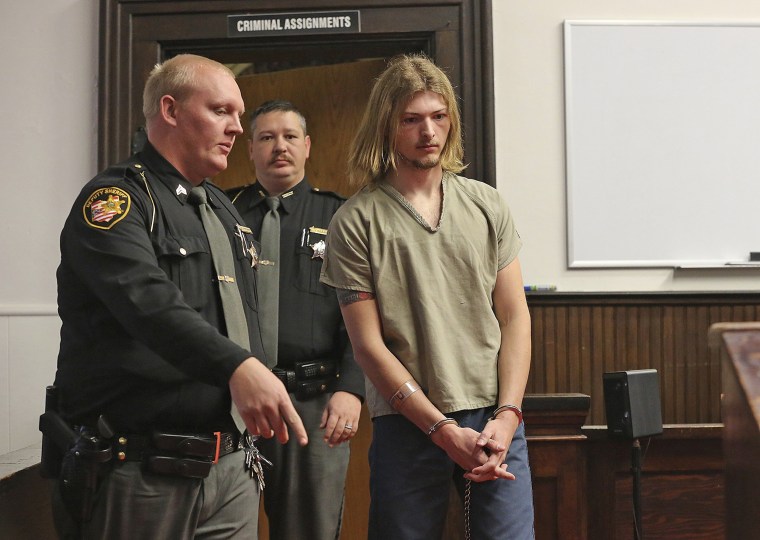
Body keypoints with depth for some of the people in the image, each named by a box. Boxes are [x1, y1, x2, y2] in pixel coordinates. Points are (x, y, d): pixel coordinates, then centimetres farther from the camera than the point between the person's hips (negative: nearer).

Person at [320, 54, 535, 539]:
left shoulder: (486, 205, 7)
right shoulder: (356, 221, -3)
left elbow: (514, 316, 6)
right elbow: (369, 345, -6)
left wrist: (507, 415, -6)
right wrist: (444, 430, -10)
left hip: (494, 420, 2)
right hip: (407, 425, -2)